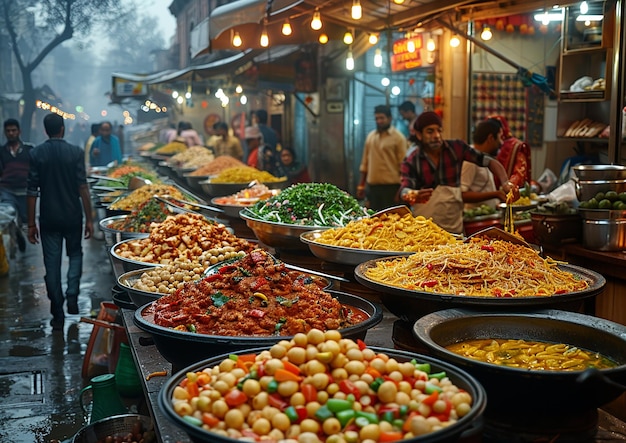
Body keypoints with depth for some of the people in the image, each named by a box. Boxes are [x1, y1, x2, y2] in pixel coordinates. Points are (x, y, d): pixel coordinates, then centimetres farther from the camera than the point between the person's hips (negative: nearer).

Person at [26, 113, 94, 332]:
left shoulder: (36, 154, -3)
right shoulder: (75, 152, -6)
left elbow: (32, 191, -4)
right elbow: (82, 187, -8)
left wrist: (31, 224, 2)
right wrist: (89, 219, -2)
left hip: (48, 218, 0)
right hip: (72, 215, 0)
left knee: (52, 264, 7)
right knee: (75, 254, 22)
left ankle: (57, 315, 10)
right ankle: (72, 295, 4)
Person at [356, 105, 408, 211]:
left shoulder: (398, 138, -3)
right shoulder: (370, 136, 13)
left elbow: (403, 166, -7)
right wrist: (361, 185, 14)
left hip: (390, 186, -5)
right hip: (371, 185, 5)